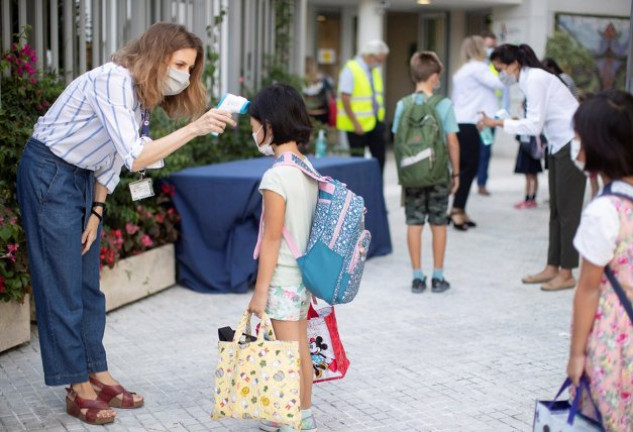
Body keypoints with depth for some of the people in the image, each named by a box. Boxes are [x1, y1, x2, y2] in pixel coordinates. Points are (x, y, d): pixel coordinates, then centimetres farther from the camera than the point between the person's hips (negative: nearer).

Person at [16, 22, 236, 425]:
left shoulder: (144, 93, 4)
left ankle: (99, 376, 19)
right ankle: (79, 389, 4)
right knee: (63, 284, -3)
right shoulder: (113, 82, -25)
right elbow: (135, 158, -36)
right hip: (49, 175, -9)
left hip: (82, 178, 9)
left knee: (89, 283, 11)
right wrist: (195, 128, -40)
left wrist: (97, 211, 6)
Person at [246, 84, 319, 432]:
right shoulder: (307, 169, 6)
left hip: (282, 278, -9)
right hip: (304, 275, 9)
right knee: (300, 349, 17)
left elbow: (272, 238, -20)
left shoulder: (276, 176, -20)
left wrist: (260, 289, -14)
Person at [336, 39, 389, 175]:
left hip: (375, 123, 7)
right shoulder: (351, 70, -12)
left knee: (380, 156, 4)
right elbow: (345, 99, -16)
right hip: (358, 125, -7)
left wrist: (380, 119, 8)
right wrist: (355, 123, -19)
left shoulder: (376, 71, 11)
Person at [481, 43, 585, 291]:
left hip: (571, 144, -10)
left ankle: (566, 274, 2)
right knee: (556, 210, 11)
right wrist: (506, 122, -1)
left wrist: (499, 123, -17)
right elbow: (536, 121, 9)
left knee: (567, 210, -4)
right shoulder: (528, 79, 10)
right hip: (559, 145, 10)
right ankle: (552, 268, 16)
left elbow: (534, 125, -21)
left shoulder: (535, 79, -18)